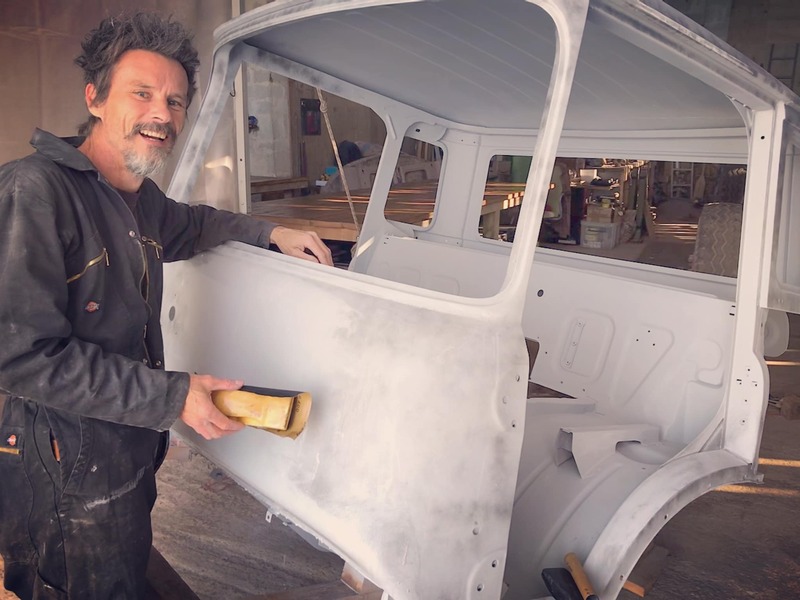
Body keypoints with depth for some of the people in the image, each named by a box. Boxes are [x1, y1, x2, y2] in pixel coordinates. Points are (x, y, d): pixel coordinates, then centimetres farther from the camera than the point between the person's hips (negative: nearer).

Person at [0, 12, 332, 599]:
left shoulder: (141, 198, 5)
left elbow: (187, 225, 30)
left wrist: (270, 232, 16)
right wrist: (173, 397, -23)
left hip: (131, 459, 8)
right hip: (68, 482, -8)